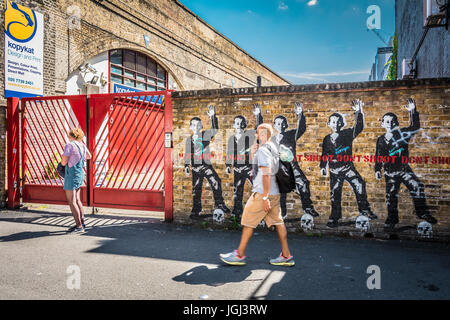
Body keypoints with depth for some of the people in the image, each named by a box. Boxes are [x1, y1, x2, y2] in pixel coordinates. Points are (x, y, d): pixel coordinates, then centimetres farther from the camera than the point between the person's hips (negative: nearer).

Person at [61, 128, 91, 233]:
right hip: (80, 173, 8)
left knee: (71, 201, -3)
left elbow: (63, 162, -16)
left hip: (72, 174, -8)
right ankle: (82, 222, 22)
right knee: (77, 199, 17)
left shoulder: (69, 145, -14)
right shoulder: (82, 145, 9)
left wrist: (63, 158, 4)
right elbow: (88, 156, 27)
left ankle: (79, 226, -4)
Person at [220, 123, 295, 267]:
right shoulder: (273, 148, 17)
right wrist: (253, 153, 12)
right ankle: (286, 256, 13)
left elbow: (266, 174, -22)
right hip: (275, 193, 9)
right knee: (278, 222, 10)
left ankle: (240, 255, 10)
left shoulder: (263, 150, -14)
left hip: (263, 193, -9)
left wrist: (265, 197, -23)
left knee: (248, 221, 1)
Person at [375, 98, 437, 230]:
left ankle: (422, 212, -5)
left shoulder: (401, 133, 0)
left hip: (404, 169, -1)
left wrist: (413, 112, -21)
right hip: (390, 172, 2)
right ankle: (392, 218, 19)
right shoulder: (381, 140, 5)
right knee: (391, 195, 5)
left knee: (417, 186, -20)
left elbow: (415, 127, -12)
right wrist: (377, 170, 6)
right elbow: (378, 156, 12)